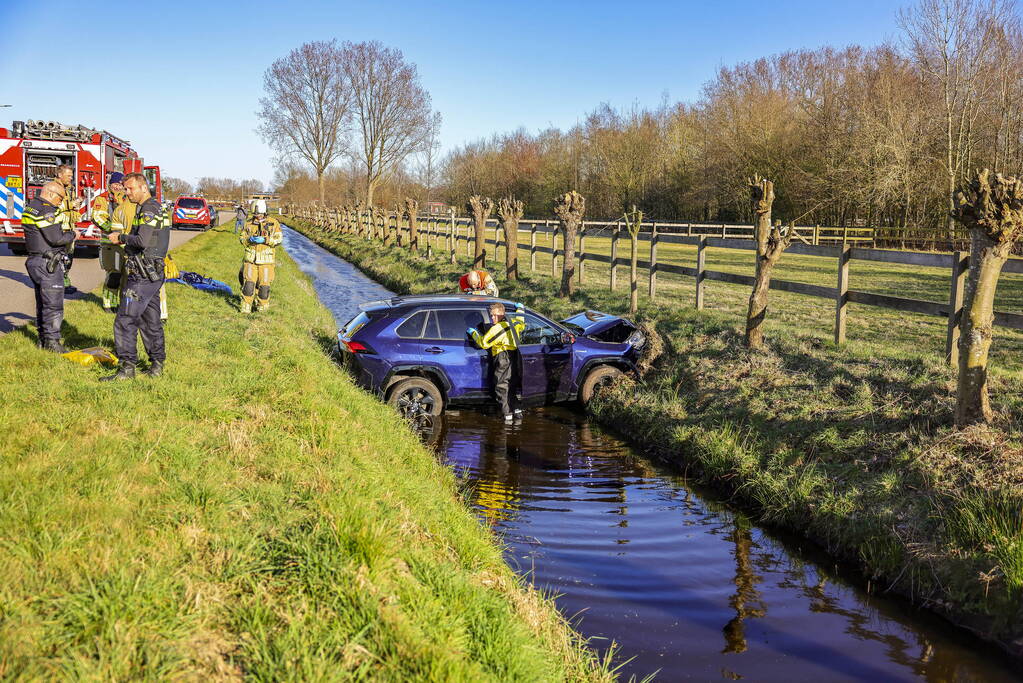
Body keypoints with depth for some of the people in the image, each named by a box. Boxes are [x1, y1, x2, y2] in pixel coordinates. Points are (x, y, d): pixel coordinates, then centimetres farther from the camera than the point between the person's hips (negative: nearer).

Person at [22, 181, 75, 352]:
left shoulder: (31, 207, 15)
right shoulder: (46, 210, -17)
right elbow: (56, 239, -21)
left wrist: (63, 229, 8)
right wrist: (72, 235, -4)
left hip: (34, 260, 10)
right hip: (48, 264, -10)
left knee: (42, 303, 16)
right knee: (53, 304, -5)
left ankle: (43, 339, 23)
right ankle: (52, 341, -3)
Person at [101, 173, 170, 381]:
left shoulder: (148, 210, -14)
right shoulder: (156, 208, 17)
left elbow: (142, 241, -26)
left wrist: (122, 237, -12)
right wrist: (123, 237, 10)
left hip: (142, 276, -10)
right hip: (153, 275, 10)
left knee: (125, 321, -7)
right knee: (151, 322, 14)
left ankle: (127, 367, -6)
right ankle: (157, 364, 20)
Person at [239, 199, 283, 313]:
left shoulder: (273, 223, 1)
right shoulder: (249, 223, 8)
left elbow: (279, 239, -3)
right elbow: (242, 237, 13)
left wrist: (265, 240, -16)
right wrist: (249, 240, -10)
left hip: (266, 260, -1)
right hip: (250, 258, 1)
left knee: (264, 284, 3)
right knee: (248, 283, -6)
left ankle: (263, 308, 20)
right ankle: (245, 308, 0)